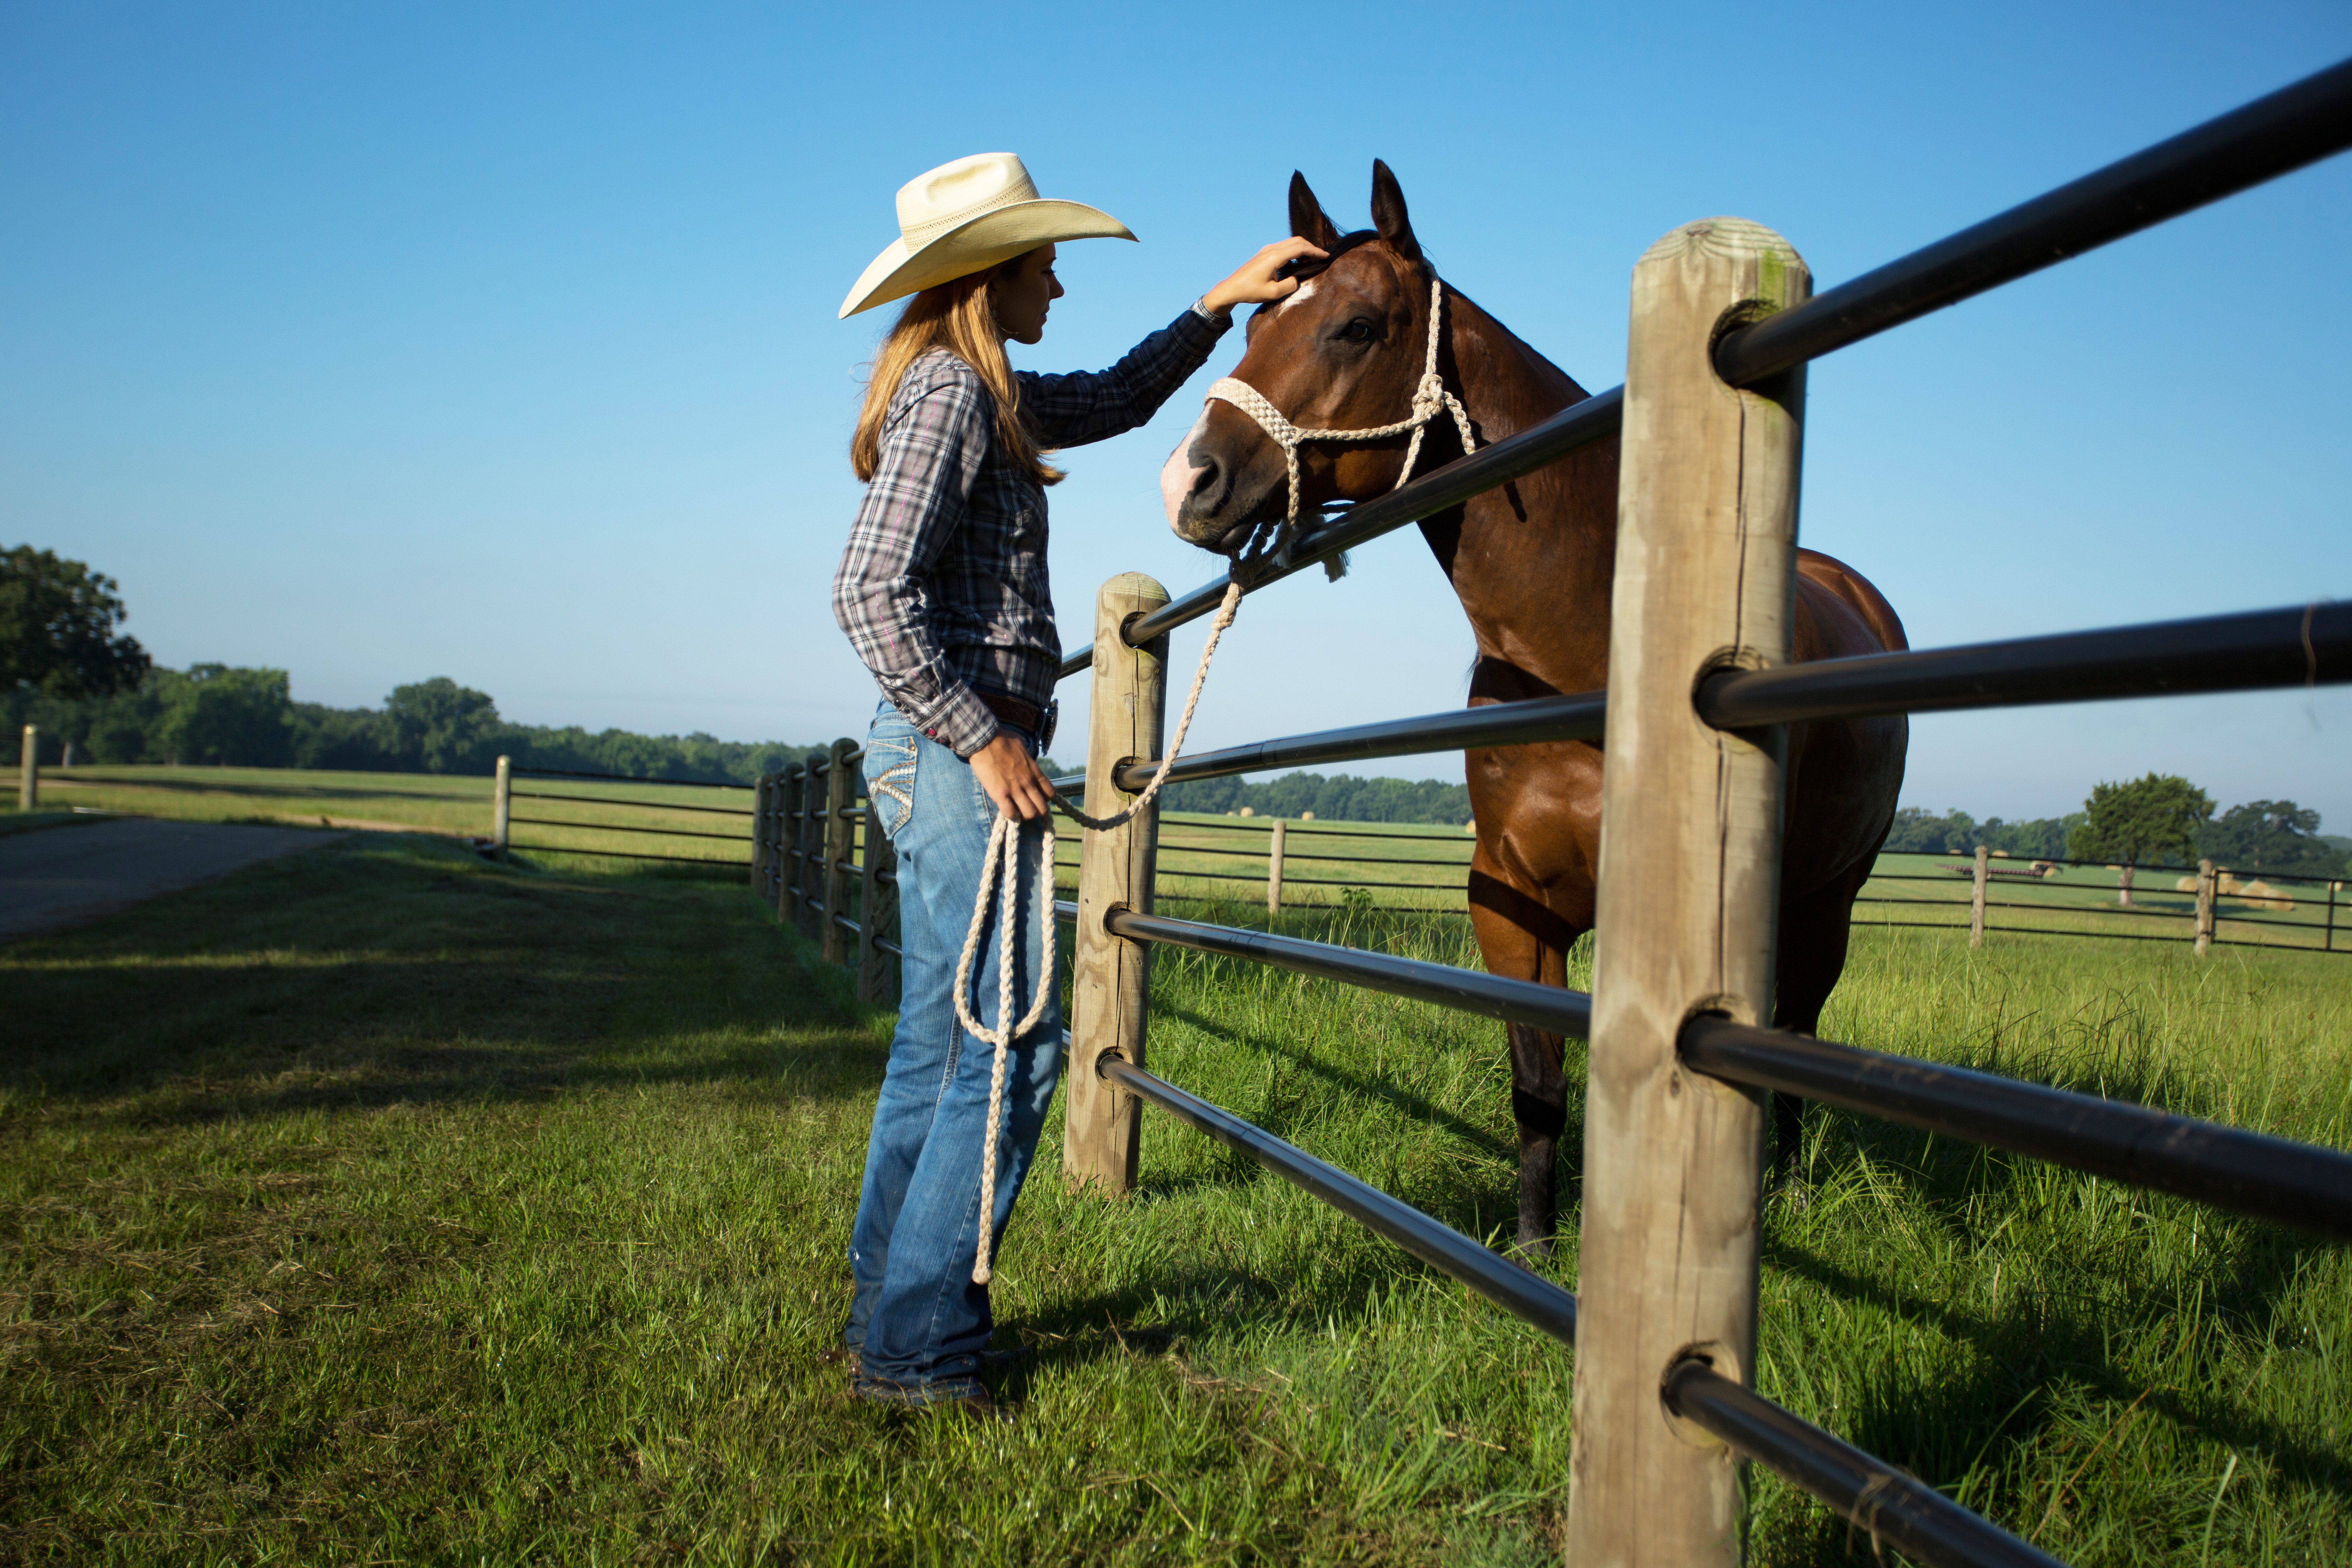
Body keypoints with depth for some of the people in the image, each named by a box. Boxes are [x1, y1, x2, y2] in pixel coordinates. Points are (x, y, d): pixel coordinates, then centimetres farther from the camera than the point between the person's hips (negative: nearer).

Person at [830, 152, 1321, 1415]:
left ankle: (888, 1314, 23)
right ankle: (917, 1344, -1)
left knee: (937, 1048, 14)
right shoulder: (949, 390, -12)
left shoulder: (977, 391, 17)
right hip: (961, 757, -10)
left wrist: (1217, 306, 26)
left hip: (937, 759, 10)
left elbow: (1115, 401, 34)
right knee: (1015, 1041, -8)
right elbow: (870, 591, -22)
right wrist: (981, 736, -18)